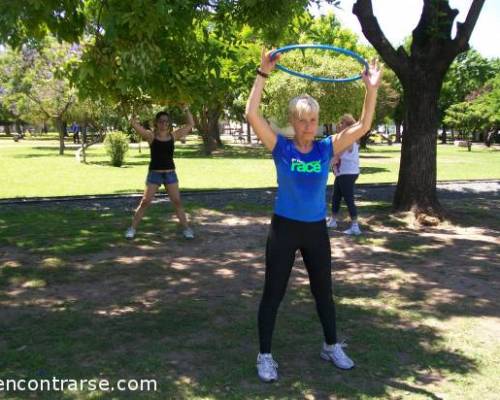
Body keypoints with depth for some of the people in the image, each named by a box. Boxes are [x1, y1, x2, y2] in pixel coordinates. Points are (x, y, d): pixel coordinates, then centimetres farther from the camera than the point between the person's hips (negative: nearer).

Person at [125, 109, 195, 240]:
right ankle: (132, 228, 10)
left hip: (170, 173, 2)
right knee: (145, 202, 0)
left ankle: (186, 228, 13)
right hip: (154, 173, -2)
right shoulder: (151, 136, -5)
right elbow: (133, 123, -13)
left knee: (177, 202, 4)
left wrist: (186, 109, 1)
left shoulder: (173, 135, 2)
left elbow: (191, 124, 5)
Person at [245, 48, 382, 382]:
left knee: (324, 291, 17)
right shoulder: (281, 147, -8)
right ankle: (265, 356, 18)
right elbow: (252, 114, -18)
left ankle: (332, 347, 36)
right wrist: (263, 74, -21)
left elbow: (363, 126, -6)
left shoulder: (327, 148, -1)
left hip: (317, 230, 3)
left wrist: (372, 89, -15)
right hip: (284, 229, -3)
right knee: (273, 293, 4)